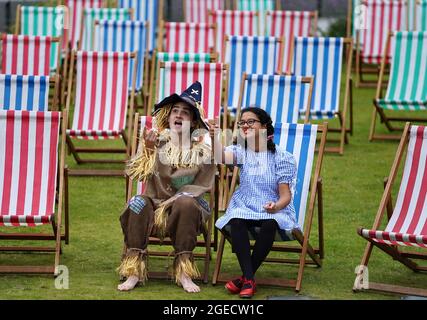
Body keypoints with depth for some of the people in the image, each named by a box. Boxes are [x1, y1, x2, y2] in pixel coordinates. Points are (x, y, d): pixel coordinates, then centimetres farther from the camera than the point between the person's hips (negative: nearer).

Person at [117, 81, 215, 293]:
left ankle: (184, 273, -31)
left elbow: (202, 187, 0)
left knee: (186, 203, -34)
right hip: (155, 205, 0)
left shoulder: (202, 150, 4)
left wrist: (173, 200, -14)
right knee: (138, 203, -32)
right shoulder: (155, 141, 4)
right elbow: (135, 173, -8)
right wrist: (147, 149, -26)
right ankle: (134, 272, -34)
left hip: (184, 211, 0)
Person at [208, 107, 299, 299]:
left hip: (275, 210, -2)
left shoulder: (281, 157, -3)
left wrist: (276, 206, -30)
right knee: (236, 222, -33)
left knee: (269, 224, -36)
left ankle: (245, 278, -21)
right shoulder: (241, 151, 5)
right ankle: (249, 280, -30)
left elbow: (286, 195, -7)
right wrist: (215, 138, -38)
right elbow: (222, 158, -20)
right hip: (244, 208, 2)